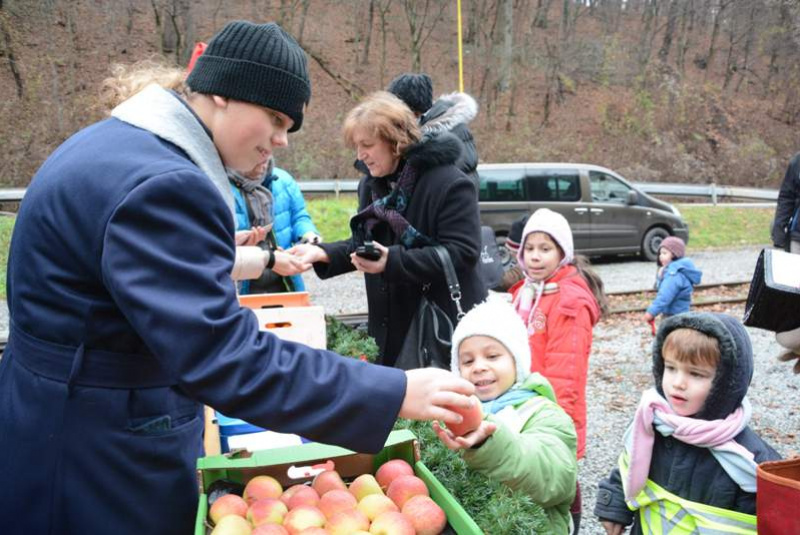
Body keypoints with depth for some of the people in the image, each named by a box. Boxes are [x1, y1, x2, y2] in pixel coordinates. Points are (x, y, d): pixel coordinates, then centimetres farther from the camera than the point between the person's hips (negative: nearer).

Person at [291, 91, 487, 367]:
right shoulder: (370, 184, 9)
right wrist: (324, 252, -5)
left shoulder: (448, 184, -16)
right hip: (391, 325, 7)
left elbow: (462, 252, -22)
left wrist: (394, 261, -29)